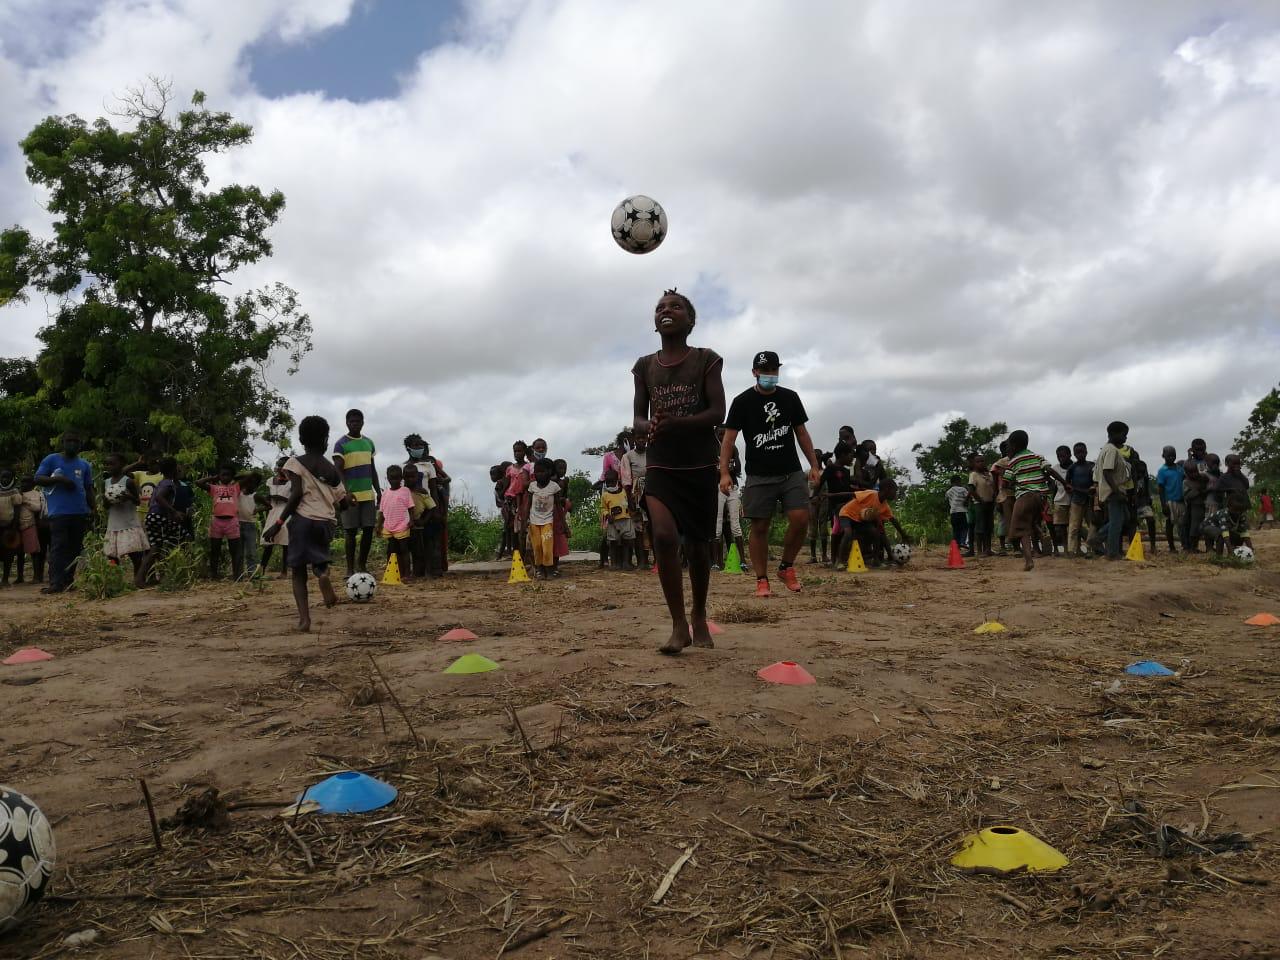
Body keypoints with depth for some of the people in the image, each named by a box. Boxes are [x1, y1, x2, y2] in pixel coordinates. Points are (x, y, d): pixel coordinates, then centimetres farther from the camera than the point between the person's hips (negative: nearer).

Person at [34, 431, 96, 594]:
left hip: (80, 513, 4)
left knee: (75, 548, 6)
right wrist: (59, 479, -13)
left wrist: (94, 508, 6)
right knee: (58, 547, -10)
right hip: (59, 512, -4)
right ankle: (56, 583, -14)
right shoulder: (51, 460, 7)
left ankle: (68, 580, 13)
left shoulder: (85, 465, 17)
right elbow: (38, 479, 1)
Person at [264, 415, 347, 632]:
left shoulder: (295, 463, 0)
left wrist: (279, 522, -11)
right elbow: (342, 502, 10)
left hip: (303, 519, -3)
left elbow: (297, 494, -12)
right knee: (318, 559, 24)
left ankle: (304, 618, -8)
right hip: (325, 522, 3)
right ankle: (323, 572, -13)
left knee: (298, 571, 6)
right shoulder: (332, 470, 11)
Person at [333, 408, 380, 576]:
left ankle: (362, 566, 15)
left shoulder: (368, 442, 13)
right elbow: (338, 470, -12)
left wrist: (378, 490, 13)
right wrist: (346, 492, -24)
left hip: (368, 494, 5)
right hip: (351, 495, -5)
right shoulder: (341, 443, -5)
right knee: (351, 531, -2)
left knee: (369, 530, 3)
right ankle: (350, 569, 5)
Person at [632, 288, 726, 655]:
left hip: (700, 466, -1)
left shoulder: (706, 360, -1)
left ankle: (699, 619, 29)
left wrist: (675, 423, -26)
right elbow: (638, 420, 6)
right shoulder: (645, 366, 7)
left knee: (697, 546, 7)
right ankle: (678, 624, -10)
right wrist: (650, 427, -19)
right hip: (660, 465, 1)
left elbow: (717, 413, -10)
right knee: (664, 535, -21)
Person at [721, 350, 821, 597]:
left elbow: (802, 433, 15)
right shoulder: (742, 401, -2)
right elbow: (729, 438, -5)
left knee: (800, 519, -11)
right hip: (759, 476, -2)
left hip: (791, 473, 3)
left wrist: (814, 465, 8)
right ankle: (762, 580, 11)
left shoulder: (790, 398, 9)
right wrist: (724, 472, -15)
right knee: (759, 527, -1)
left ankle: (786, 567, 11)